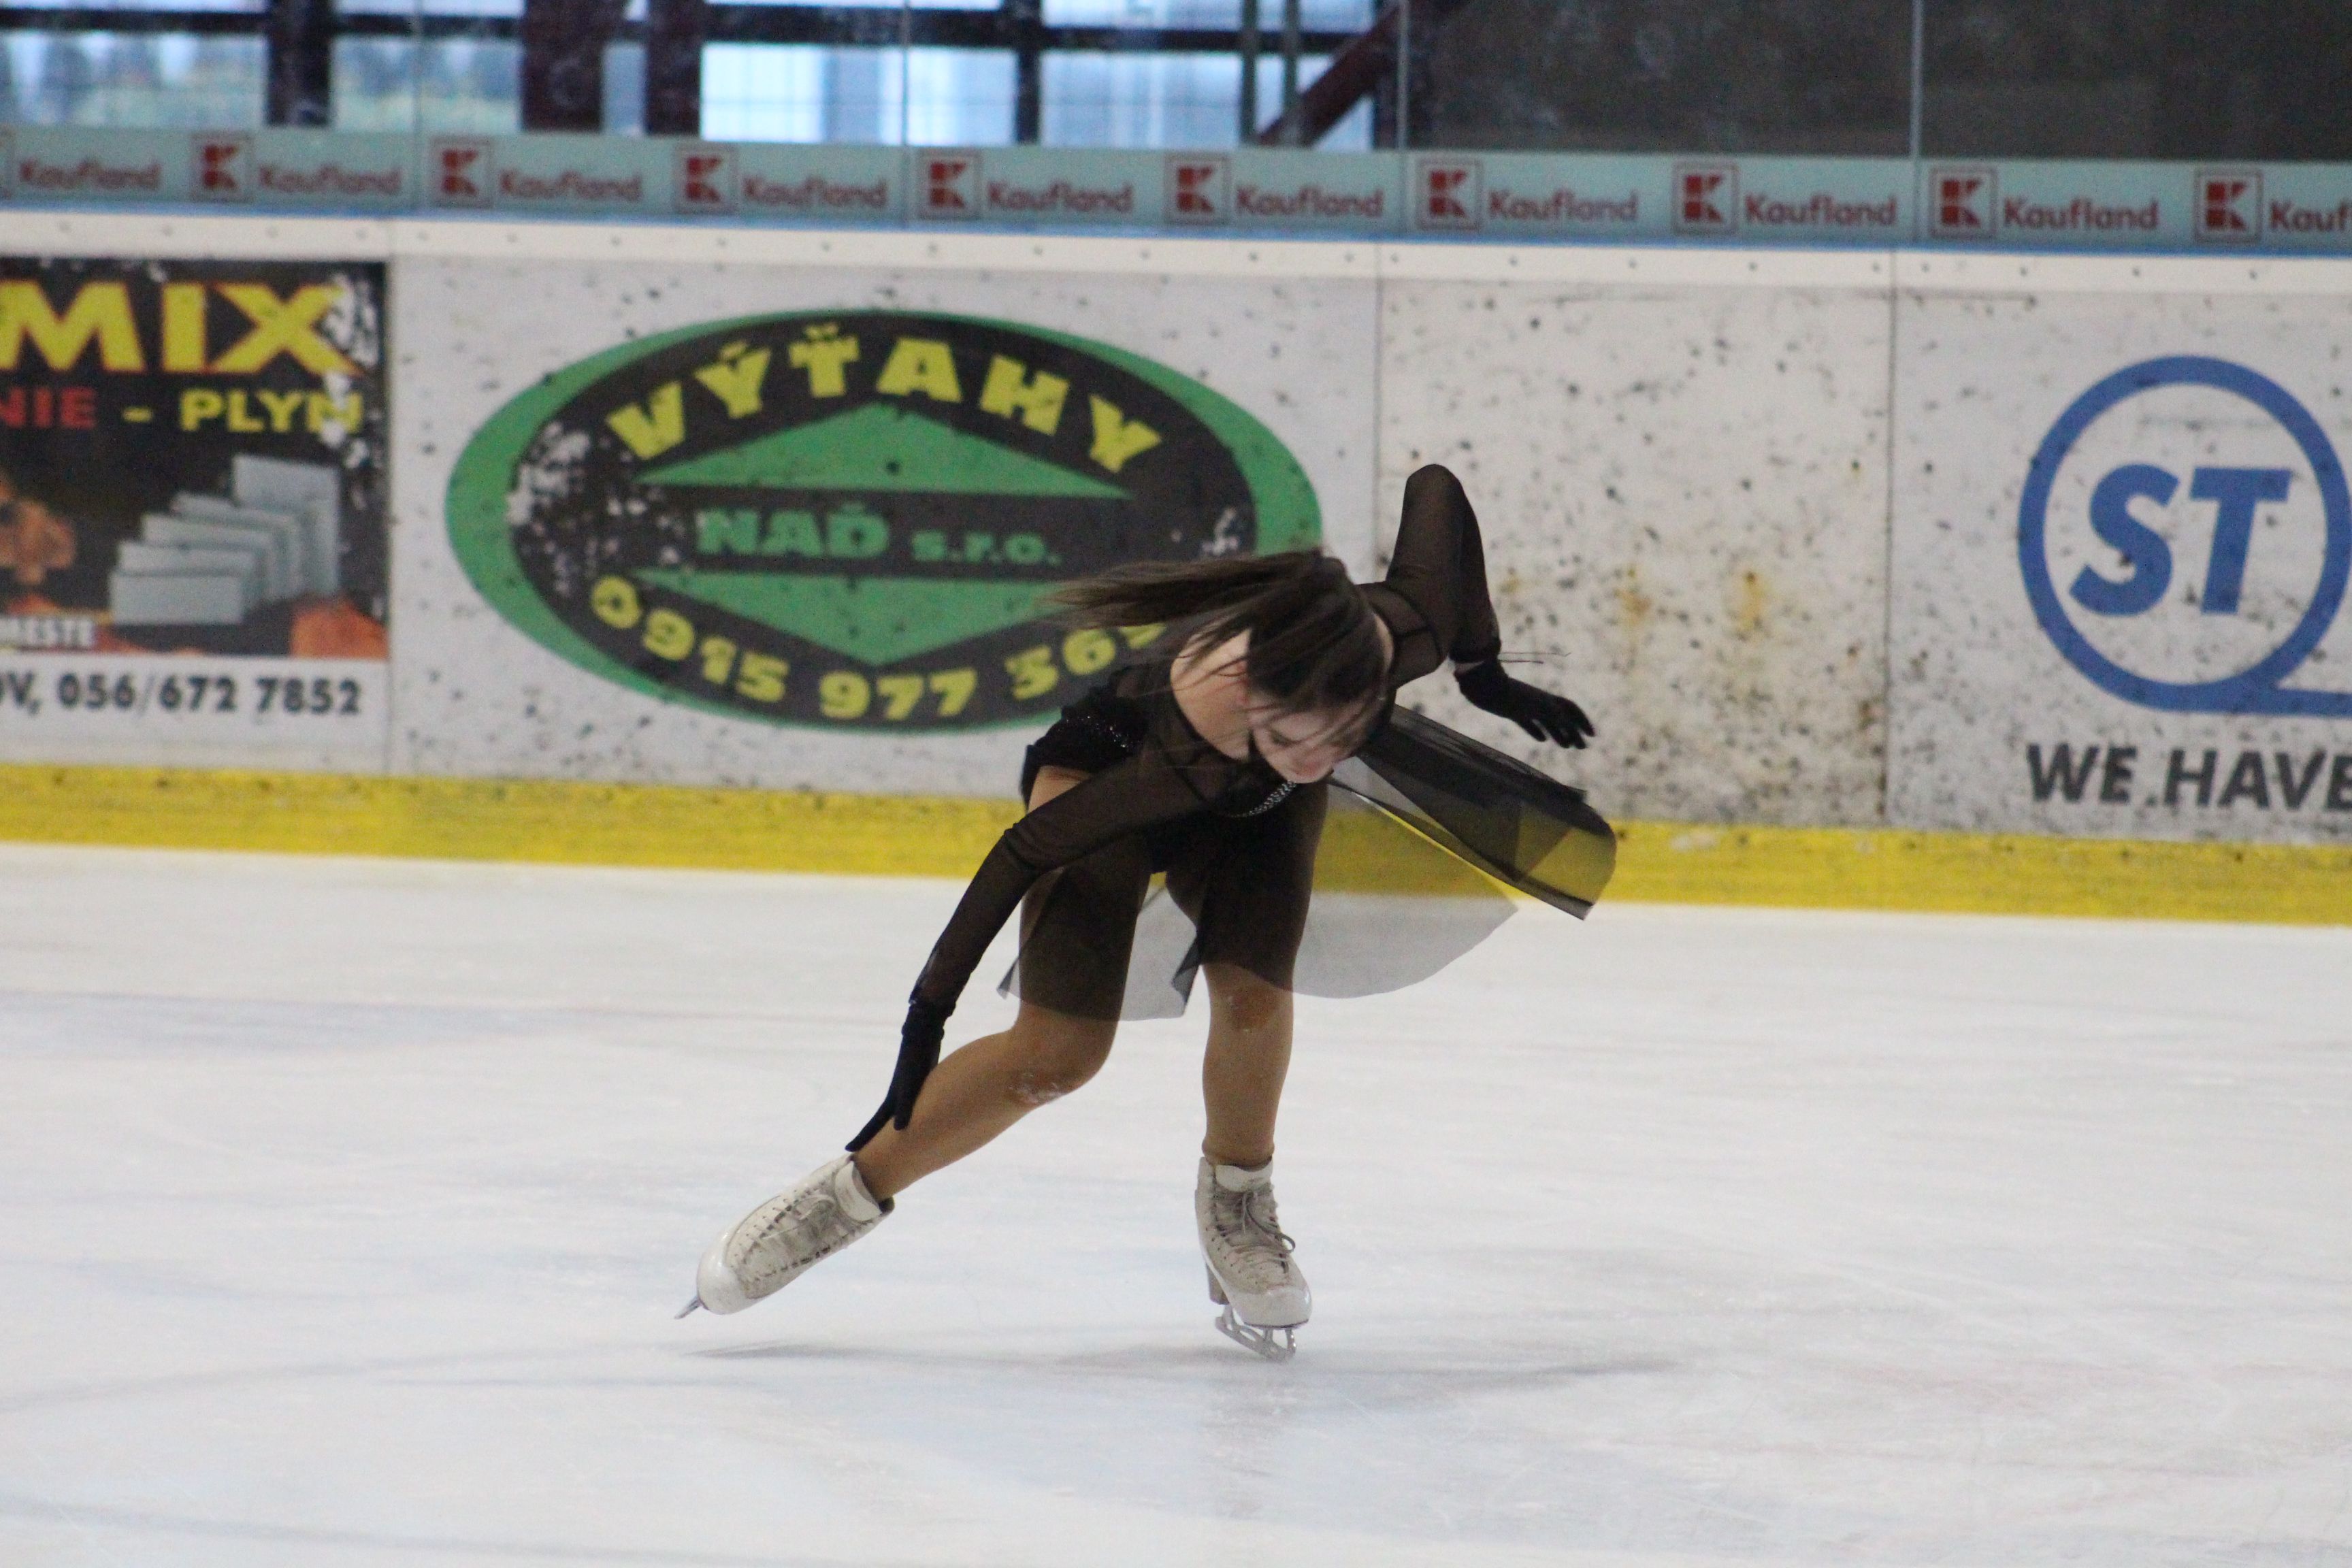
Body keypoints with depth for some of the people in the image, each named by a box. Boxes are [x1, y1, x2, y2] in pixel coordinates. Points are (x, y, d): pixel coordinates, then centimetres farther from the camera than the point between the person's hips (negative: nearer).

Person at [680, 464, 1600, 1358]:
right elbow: (1032, 849, -34)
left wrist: (1483, 672, -5)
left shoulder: (1405, 636, -36)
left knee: (1252, 994, -20)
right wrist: (932, 1008, -29)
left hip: (1257, 811, 4)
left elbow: (1435, 489, -16)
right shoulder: (1197, 743, -45)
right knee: (1059, 1049, -14)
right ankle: (855, 1190, 5)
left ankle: (1237, 1203, 8)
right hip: (1107, 773, -4)